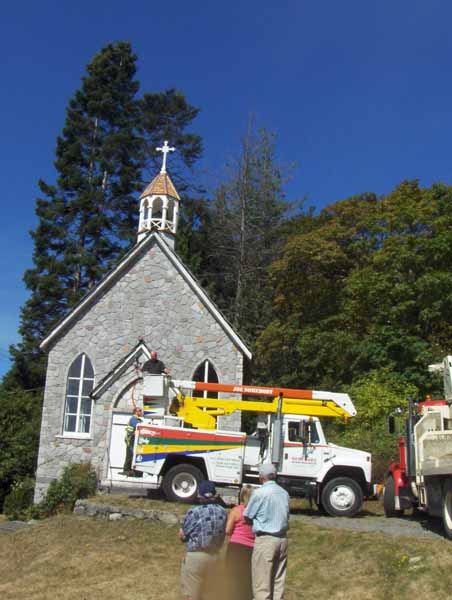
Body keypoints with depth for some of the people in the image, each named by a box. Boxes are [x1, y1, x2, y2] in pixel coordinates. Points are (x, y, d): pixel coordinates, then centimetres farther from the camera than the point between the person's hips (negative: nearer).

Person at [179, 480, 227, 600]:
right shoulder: (222, 512, -1)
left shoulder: (194, 512, -16)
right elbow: (222, 534, 7)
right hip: (214, 555, 6)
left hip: (196, 555, -6)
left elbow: (182, 535, -6)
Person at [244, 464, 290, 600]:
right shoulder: (284, 493, 7)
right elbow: (285, 515, 14)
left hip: (265, 539, -6)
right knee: (279, 580, 13)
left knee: (262, 582, 2)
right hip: (282, 538, 6)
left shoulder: (259, 493, -12)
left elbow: (247, 516, -4)